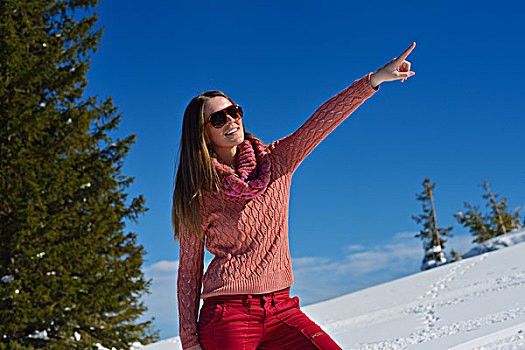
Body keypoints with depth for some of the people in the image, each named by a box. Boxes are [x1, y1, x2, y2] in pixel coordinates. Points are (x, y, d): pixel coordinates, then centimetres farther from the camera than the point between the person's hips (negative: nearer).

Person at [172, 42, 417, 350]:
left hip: (280, 309, 4)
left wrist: (374, 79, -16)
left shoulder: (276, 161, 6)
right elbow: (189, 272, 1)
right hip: (227, 316, -3)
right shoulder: (198, 197, -2)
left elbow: (323, 120, -4)